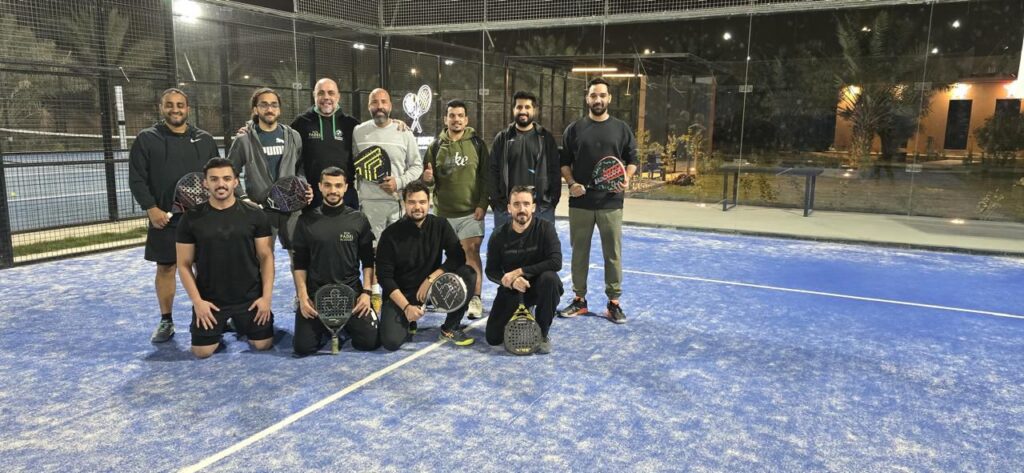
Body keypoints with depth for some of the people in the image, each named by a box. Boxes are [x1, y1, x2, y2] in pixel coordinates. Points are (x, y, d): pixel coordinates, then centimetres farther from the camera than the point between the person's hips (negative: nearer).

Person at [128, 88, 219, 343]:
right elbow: (136, 179, -1)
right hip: (164, 218, -1)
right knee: (165, 267, 7)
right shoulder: (147, 139, 2)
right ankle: (166, 321, 19)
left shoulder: (204, 139, 8)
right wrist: (151, 208, -10)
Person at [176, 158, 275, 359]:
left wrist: (266, 296, -9)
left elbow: (266, 257, -3)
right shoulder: (192, 219, -5)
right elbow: (184, 265, -1)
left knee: (263, 345, 1)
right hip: (209, 300, 0)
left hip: (250, 297, 0)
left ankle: (240, 325, 34)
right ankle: (222, 326, 31)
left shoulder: (255, 215, -5)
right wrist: (197, 301, -9)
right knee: (202, 351, -1)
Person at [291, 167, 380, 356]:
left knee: (371, 341, -10)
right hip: (315, 292, 0)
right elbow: (299, 263, 4)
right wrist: (302, 296, -6)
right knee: (302, 347, -10)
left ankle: (344, 324, 22)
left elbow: (368, 261, 4)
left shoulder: (359, 220, 2)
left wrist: (366, 292, -6)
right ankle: (325, 325, 23)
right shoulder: (307, 220, 2)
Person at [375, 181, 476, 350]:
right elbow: (384, 276, -12)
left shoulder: (440, 225, -5)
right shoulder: (391, 234, -12)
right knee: (391, 341, -25)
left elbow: (458, 257, -11)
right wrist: (406, 307, -21)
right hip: (400, 293, -2)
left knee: (468, 274, -22)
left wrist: (431, 279, -23)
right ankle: (406, 320, 13)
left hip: (433, 287, 3)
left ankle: (449, 329, -5)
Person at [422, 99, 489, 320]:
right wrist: (427, 178, -12)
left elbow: (485, 177, 1)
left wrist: (482, 204, -8)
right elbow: (429, 179, 12)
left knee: (471, 252, -10)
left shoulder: (477, 144, 2)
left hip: (471, 212, -2)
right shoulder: (436, 146, 6)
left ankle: (475, 299, -7)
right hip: (444, 212, 2)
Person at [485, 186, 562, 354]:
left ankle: (542, 333, -15)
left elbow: (556, 262, -24)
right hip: (512, 289, 2)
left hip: (538, 285, -2)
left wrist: (520, 271, -26)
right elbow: (491, 271, -3)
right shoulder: (498, 236, -8)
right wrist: (511, 281, -25)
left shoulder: (545, 228, -14)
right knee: (493, 338, -10)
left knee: (549, 278, -37)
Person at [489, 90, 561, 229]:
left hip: (541, 208, 0)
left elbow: (555, 171, 4)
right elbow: (492, 171, 4)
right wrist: (496, 201, -4)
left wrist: (552, 201, -3)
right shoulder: (502, 138, 7)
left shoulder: (546, 138, 6)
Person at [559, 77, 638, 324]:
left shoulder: (622, 129, 5)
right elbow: (564, 162, 7)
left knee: (613, 253, 4)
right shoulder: (574, 129, 4)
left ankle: (614, 302, 15)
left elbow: (632, 160, 9)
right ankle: (579, 300, 21)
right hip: (580, 202, 1)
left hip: (611, 203, 0)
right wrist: (571, 183, -9)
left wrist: (626, 179, -9)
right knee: (579, 252, 8)